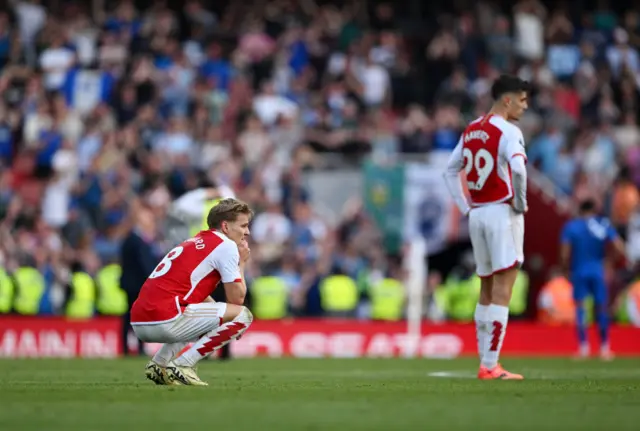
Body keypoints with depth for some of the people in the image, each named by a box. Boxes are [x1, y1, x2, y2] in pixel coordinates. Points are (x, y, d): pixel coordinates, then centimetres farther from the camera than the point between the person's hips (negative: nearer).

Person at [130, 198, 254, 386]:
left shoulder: (195, 243, 27)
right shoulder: (226, 245, 0)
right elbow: (237, 299, 0)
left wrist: (224, 319, 23)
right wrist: (241, 263, 14)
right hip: (165, 319, -9)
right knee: (243, 315, -2)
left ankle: (159, 363, 15)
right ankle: (182, 365, -8)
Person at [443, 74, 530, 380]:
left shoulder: (471, 131, 12)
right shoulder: (508, 132, -11)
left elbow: (450, 171, 19)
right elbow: (518, 168, -27)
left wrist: (466, 208, 16)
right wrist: (520, 203, -13)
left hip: (477, 215, 8)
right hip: (502, 214, -8)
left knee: (487, 291, 14)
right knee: (502, 292, -7)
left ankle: (485, 363, 15)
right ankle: (490, 366, -11)